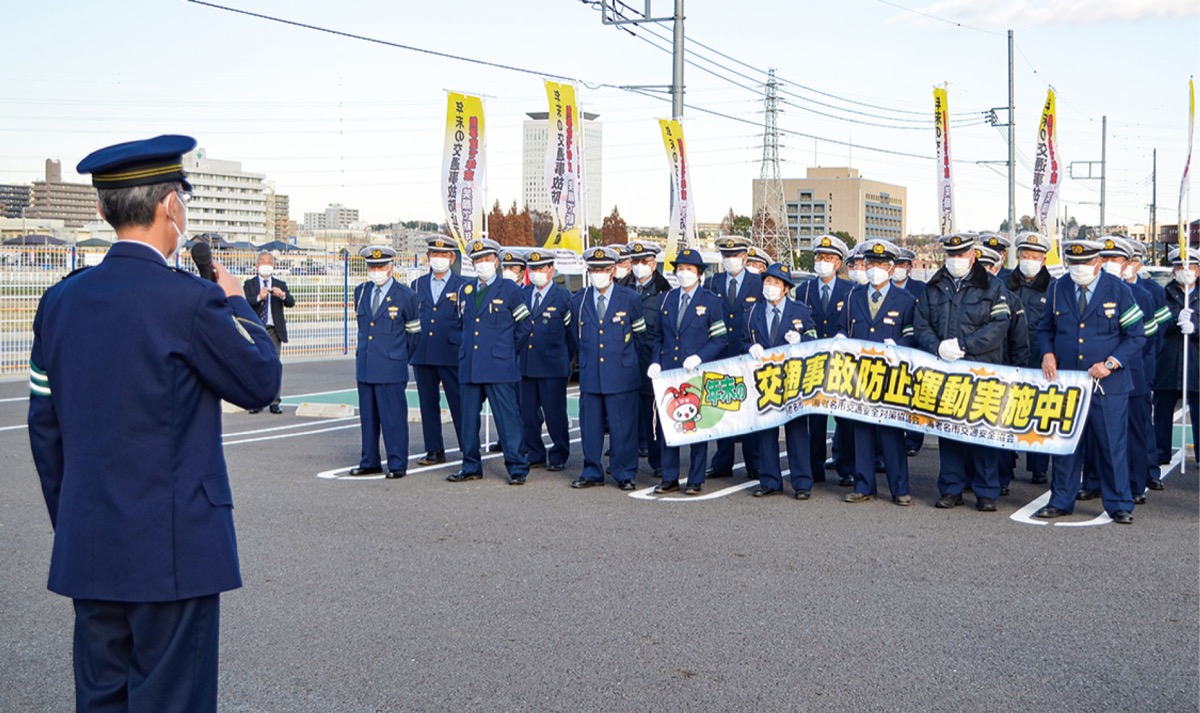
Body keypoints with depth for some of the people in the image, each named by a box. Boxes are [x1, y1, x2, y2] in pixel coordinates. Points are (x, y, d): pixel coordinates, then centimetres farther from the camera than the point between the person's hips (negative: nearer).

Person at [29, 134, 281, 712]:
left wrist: (70, 523, 20)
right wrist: (235, 302, 9)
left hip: (85, 550, 7)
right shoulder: (190, 300, -15)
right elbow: (261, 383, -3)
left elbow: (44, 427, 11)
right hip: (172, 546, -6)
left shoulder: (60, 300, 5)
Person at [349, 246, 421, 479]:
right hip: (364, 365, 5)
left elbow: (414, 331, 7)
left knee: (393, 417, -3)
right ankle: (370, 462, 20)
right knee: (367, 416, 11)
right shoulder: (361, 292, 10)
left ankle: (397, 464, 6)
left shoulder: (405, 296, -4)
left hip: (391, 368, -5)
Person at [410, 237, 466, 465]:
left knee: (459, 404, -2)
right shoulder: (418, 285, 13)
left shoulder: (463, 286, 4)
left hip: (452, 355, -4)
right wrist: (411, 347, 7)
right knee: (428, 403, 8)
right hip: (422, 355, 4)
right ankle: (434, 451, 16)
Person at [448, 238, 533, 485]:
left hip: (499, 366, -5)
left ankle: (517, 468, 2)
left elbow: (526, 325, 6)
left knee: (507, 417, -4)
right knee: (469, 418, 8)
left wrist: (509, 351, 8)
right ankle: (471, 467, 18)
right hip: (469, 366, 5)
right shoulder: (465, 291, 14)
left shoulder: (509, 289, 1)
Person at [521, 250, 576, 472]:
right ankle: (535, 455, 20)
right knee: (527, 414, 7)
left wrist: (566, 359, 4)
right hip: (525, 365, 4)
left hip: (553, 366, -4)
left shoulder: (563, 296, -1)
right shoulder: (522, 294, 11)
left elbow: (572, 332, 2)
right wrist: (517, 355, 9)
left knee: (555, 414, 1)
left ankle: (559, 457, 14)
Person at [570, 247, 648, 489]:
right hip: (590, 376, 3)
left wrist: (638, 368, 11)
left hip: (622, 376, -3)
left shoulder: (629, 299, 1)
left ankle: (625, 474, 11)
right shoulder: (578, 300, 9)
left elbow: (640, 337, 9)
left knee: (623, 426, 0)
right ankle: (592, 472, 18)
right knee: (590, 425, 6)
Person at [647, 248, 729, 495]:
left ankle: (695, 480, 11)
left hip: (697, 373, -4)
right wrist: (655, 362, 2)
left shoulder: (711, 301, 0)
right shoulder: (668, 298, 11)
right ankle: (669, 478, 16)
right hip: (668, 371, 4)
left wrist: (699, 357, -16)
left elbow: (721, 338, -3)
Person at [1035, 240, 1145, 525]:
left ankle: (1119, 505, 15)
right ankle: (1061, 501, 20)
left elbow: (1136, 335, -2)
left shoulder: (1118, 290, -3)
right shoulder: (1058, 289, 5)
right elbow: (1045, 328, 15)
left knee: (1112, 446, 3)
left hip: (1108, 385, -2)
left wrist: (1111, 364, -14)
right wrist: (1048, 353, -4)